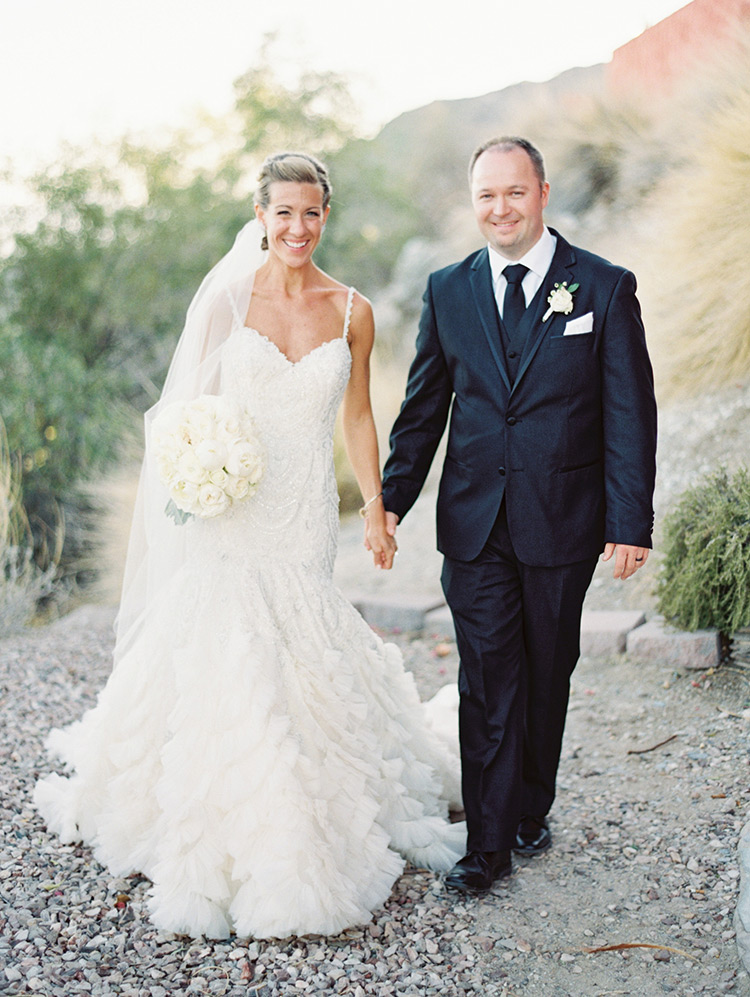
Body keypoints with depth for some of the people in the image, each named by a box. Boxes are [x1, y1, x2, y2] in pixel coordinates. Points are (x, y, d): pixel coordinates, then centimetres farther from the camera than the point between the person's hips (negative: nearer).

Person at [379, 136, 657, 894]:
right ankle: (488, 841, 11)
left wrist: (630, 523, -9)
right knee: (486, 683, 1)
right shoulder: (447, 290, 5)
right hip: (474, 520, 1)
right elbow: (423, 407, 10)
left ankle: (531, 809, 34)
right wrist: (394, 498, 5)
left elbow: (630, 413, -5)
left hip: (562, 520, -1)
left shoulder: (605, 287, -3)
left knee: (547, 675, 14)